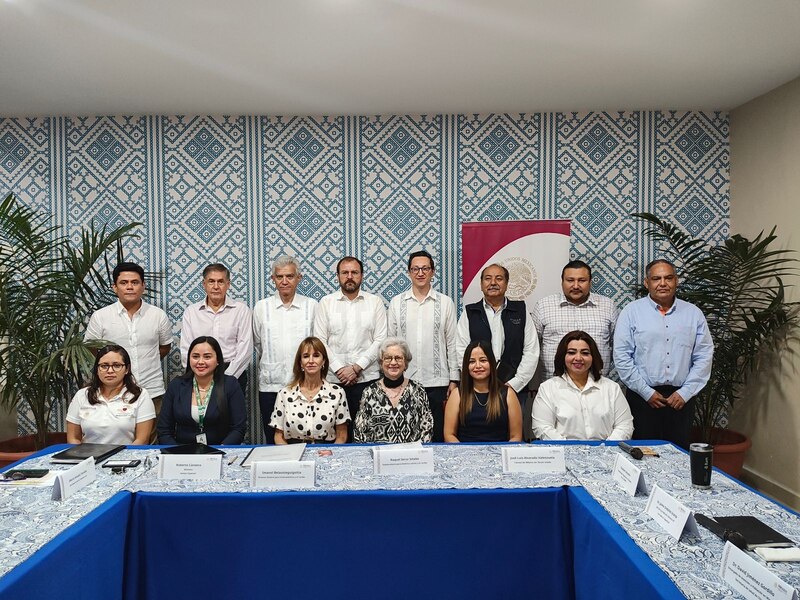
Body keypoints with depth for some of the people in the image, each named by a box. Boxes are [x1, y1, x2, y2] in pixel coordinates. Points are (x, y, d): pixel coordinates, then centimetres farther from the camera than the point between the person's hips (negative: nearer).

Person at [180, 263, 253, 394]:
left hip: (233, 374, -1)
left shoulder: (241, 310, 1)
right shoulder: (191, 311, 8)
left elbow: (245, 350, -4)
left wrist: (226, 376, -11)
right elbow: (186, 350, 4)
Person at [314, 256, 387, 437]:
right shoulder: (326, 303, 6)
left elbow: (380, 340, -1)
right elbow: (320, 341, 1)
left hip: (367, 378, 0)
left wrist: (356, 367, -9)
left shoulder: (375, 302, 5)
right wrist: (339, 369, -8)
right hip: (334, 379, 0)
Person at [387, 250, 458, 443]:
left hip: (437, 382, 0)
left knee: (439, 434, 7)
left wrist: (454, 379, 1)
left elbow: (452, 343, 3)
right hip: (404, 381, 1)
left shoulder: (445, 302, 2)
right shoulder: (396, 302, 4)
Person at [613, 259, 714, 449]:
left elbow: (704, 357, 5)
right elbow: (621, 356, -6)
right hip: (642, 397, -2)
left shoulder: (694, 313, 7)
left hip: (681, 398, 2)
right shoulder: (631, 311, -1)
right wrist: (647, 392, -8)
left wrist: (685, 392, -3)